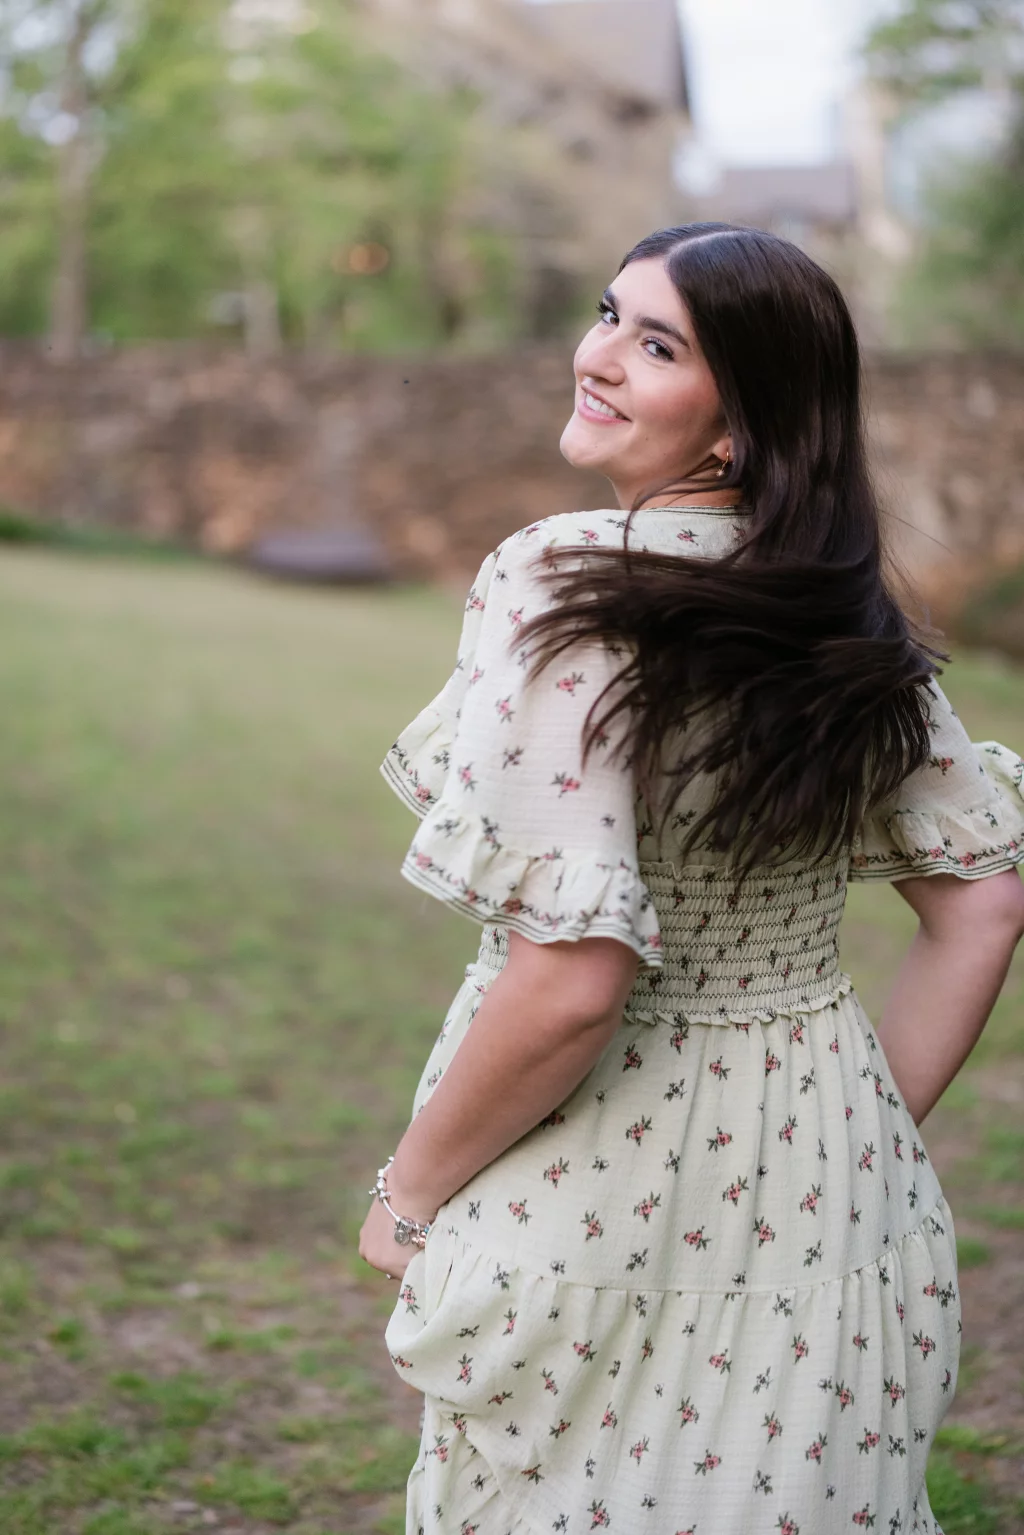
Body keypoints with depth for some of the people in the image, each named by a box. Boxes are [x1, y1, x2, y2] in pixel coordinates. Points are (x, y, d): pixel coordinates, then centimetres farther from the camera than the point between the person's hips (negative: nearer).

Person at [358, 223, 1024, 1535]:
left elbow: (571, 977, -27)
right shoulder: (848, 619, 0)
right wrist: (868, 1133, 13)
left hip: (600, 1195, -6)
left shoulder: (562, 584, -21)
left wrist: (409, 1191, -12)